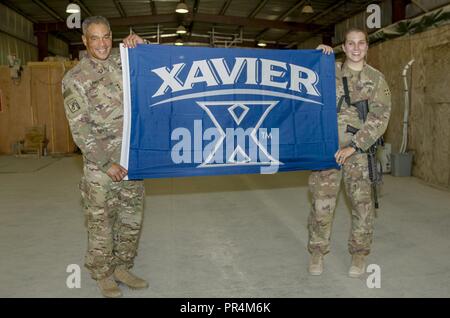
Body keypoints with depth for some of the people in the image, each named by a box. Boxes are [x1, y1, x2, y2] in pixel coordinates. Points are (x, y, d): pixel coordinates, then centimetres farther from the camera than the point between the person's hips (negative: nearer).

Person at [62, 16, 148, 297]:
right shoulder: (75, 79, -7)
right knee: (102, 222, 7)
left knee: (132, 219, 14)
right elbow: (80, 129, -11)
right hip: (101, 165, -5)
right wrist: (106, 163, -15)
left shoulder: (123, 63, 6)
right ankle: (103, 274, 27)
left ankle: (123, 268, 33)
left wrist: (142, 46, -3)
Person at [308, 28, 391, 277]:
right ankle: (317, 253, 18)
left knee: (362, 203, 5)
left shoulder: (376, 79, 5)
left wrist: (353, 147, -14)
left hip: (359, 150, 0)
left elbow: (379, 118, -4)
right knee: (322, 202, 1)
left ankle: (359, 255, 23)